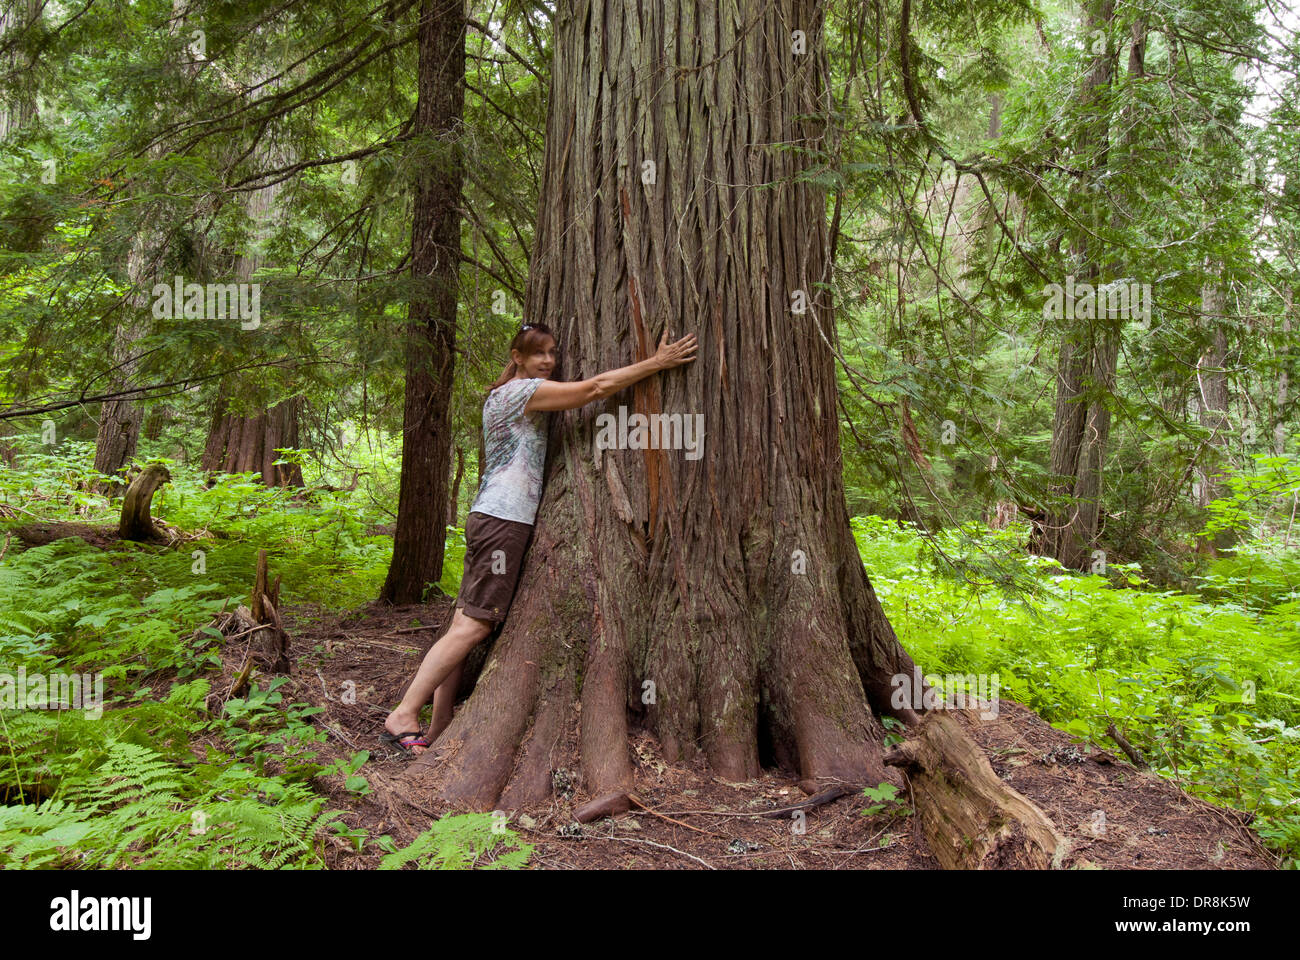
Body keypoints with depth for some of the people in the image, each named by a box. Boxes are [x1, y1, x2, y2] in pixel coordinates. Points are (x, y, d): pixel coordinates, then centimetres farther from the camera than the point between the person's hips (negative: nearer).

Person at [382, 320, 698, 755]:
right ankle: (403, 716, -10)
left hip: (490, 518, 10)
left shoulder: (506, 395, 24)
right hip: (503, 519, -10)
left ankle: (440, 725, 9)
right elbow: (596, 387, -12)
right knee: (473, 625, -11)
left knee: (465, 623, 7)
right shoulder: (523, 390, -7)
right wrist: (658, 362, -8)